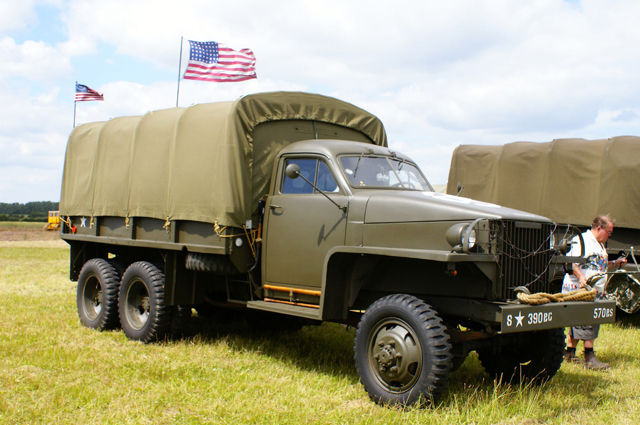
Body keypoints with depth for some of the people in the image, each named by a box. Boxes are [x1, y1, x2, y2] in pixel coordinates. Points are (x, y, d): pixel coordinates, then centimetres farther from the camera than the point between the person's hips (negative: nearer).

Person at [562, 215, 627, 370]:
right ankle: (589, 358, -7)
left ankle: (570, 353, 21)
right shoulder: (581, 240, -11)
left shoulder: (600, 245, 22)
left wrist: (615, 263, 21)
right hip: (578, 289, -10)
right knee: (589, 322, -11)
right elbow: (572, 263, -19)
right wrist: (581, 277, -32)